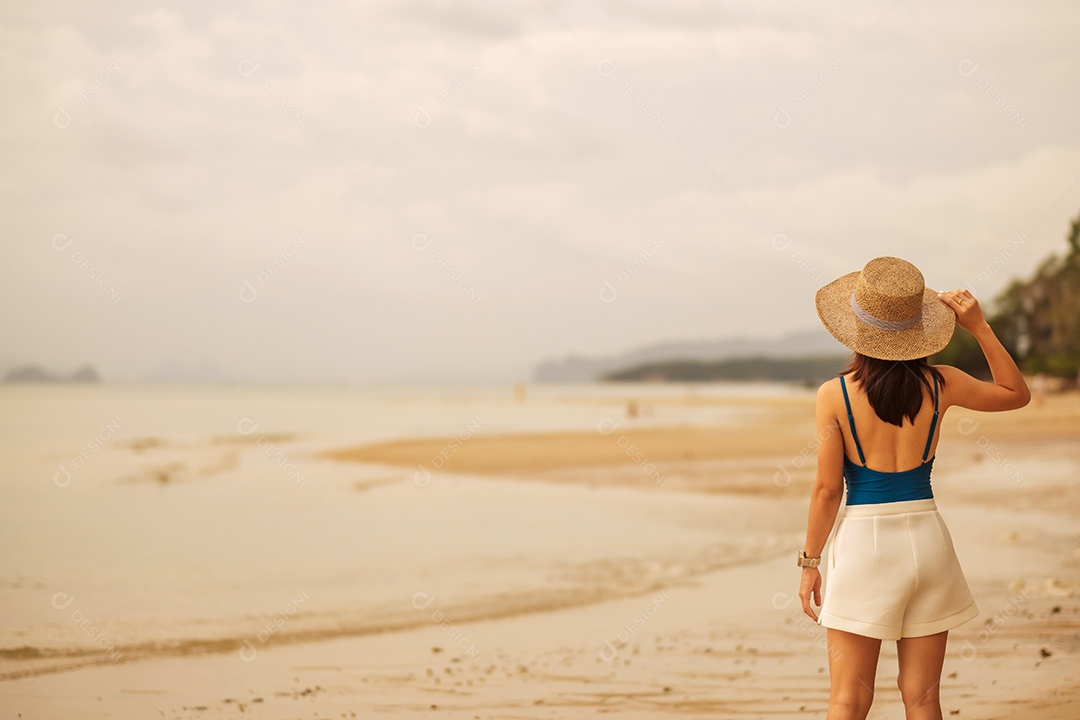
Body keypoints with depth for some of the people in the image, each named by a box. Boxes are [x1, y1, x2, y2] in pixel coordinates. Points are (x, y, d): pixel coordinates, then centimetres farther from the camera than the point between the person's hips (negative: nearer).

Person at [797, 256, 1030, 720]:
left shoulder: (834, 395, -10)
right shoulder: (939, 385, -3)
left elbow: (827, 489, -8)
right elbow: (1017, 394, 14)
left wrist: (809, 563, 3)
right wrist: (979, 327, 7)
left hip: (863, 542, -3)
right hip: (926, 540, 3)